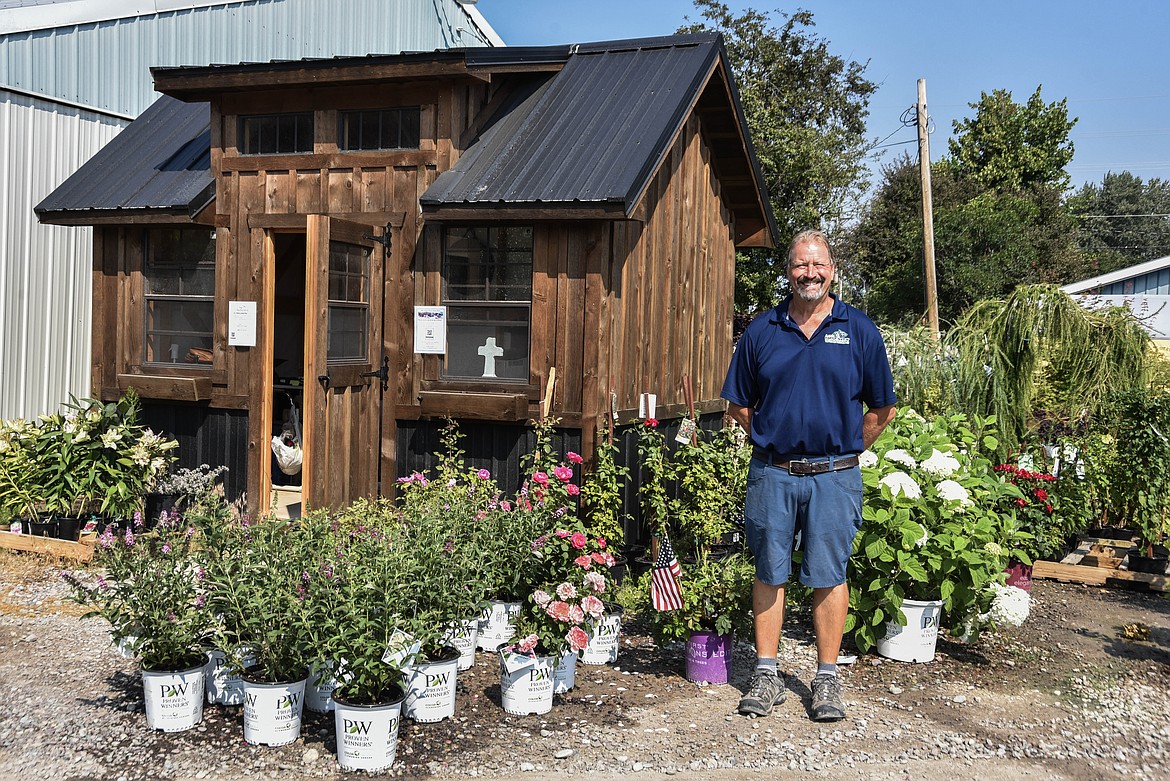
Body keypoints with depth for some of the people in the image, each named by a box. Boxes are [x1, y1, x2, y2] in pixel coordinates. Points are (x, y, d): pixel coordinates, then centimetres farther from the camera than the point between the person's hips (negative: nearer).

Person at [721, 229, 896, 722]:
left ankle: (827, 680, 16)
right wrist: (771, 443, 7)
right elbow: (738, 405, 12)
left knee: (828, 576, 5)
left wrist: (845, 451, 5)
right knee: (769, 573, 7)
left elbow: (881, 408, 7)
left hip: (833, 477, -1)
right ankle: (766, 676, 17)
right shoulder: (761, 331, 5)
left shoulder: (859, 331, 3)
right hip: (771, 473, 1)